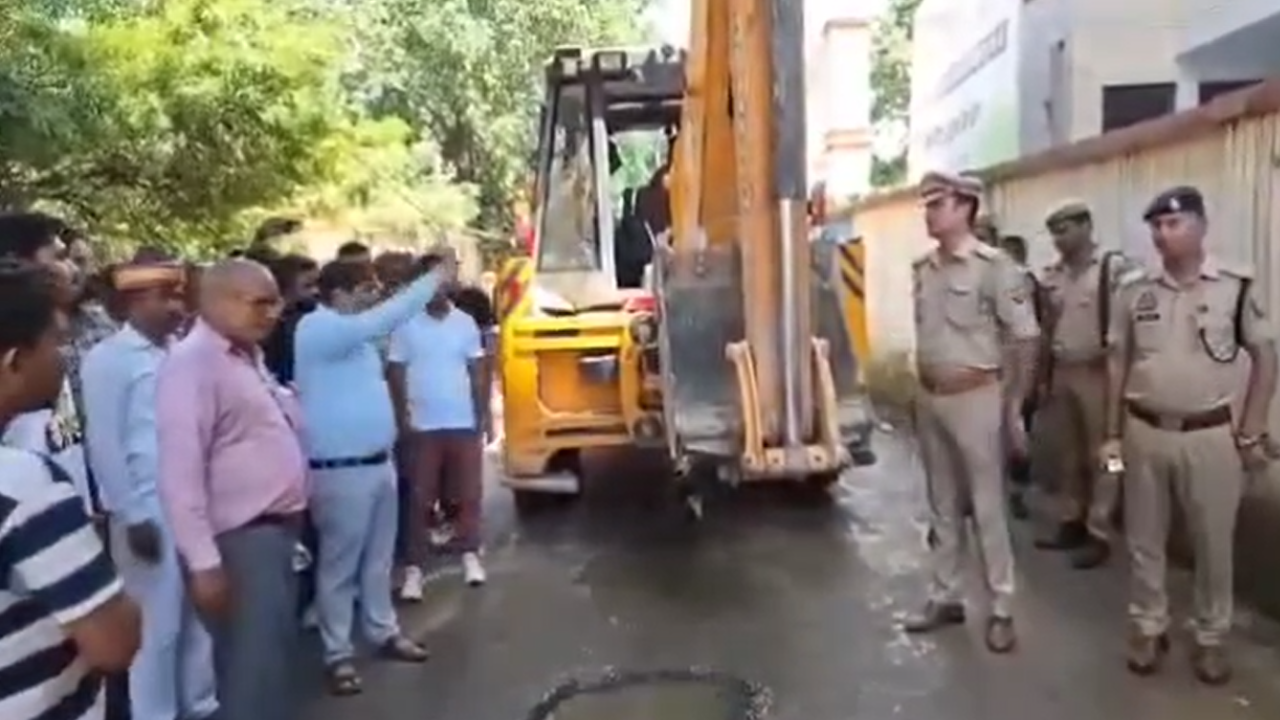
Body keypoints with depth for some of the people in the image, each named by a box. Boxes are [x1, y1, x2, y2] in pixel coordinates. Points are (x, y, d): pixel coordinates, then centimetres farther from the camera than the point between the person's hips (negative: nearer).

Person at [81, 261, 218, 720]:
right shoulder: (108, 359, -7)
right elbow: (103, 445, -9)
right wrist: (132, 517, -11)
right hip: (149, 511, -5)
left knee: (200, 616, 15)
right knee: (157, 625, 4)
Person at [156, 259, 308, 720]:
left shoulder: (248, 357, 14)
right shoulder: (193, 362, -14)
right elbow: (180, 470, -21)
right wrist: (203, 561, -23)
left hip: (275, 529, 9)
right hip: (239, 540, -9)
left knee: (276, 661, 19)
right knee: (255, 670, -3)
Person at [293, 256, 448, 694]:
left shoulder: (353, 334, 14)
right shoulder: (317, 329, -16)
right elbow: (380, 320, -30)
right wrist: (432, 281, -27)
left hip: (378, 462, 9)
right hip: (341, 470, -9)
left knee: (378, 559, 19)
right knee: (340, 564, 3)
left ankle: (385, 632, 33)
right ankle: (338, 654, 14)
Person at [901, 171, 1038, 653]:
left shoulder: (994, 267, -12)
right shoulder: (923, 270, 8)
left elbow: (1026, 340, -11)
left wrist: (1014, 406, -12)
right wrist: (921, 394, 13)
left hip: (974, 397, -6)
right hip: (930, 399, 7)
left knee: (987, 508, 2)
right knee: (943, 505, 15)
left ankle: (1001, 610, 15)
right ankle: (946, 598, 27)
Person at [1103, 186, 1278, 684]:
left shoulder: (1236, 287, -6)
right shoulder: (1136, 293, 1)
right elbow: (1117, 363, 6)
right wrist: (1113, 433, 5)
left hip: (1210, 435, -2)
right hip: (1144, 432, 2)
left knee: (1213, 542, 10)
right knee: (1144, 539, 12)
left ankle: (1211, 638, 27)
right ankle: (1149, 628, 28)